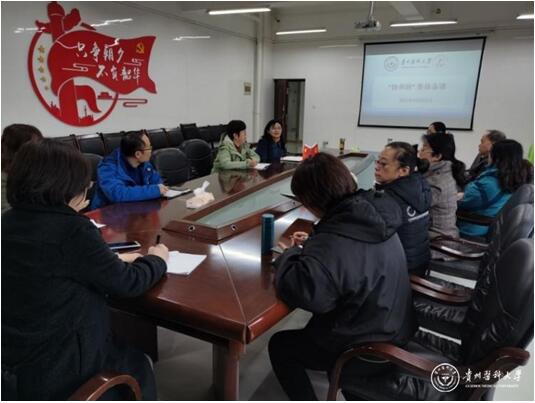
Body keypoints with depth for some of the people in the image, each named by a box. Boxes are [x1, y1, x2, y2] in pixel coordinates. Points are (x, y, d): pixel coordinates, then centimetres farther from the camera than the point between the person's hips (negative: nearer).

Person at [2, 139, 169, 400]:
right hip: (55, 371, -7)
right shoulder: (73, 231, -26)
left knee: (124, 351, 29)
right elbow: (127, 284, -16)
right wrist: (157, 259, 1)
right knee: (138, 367, 21)